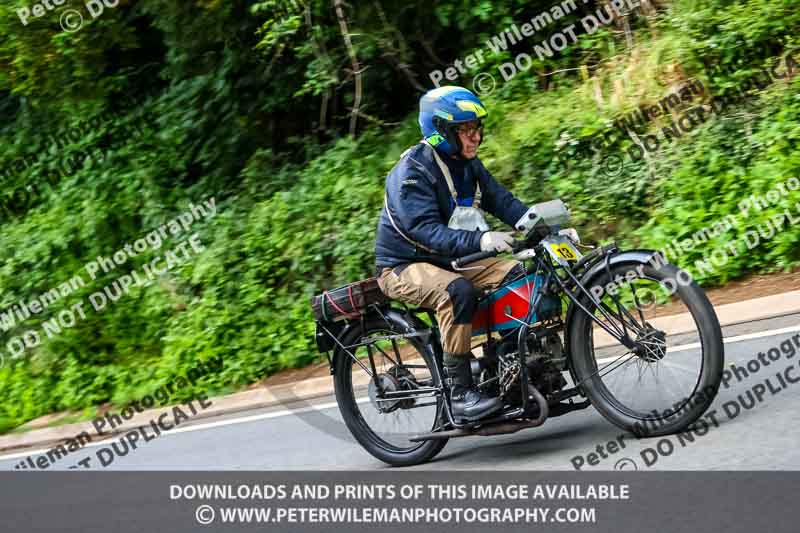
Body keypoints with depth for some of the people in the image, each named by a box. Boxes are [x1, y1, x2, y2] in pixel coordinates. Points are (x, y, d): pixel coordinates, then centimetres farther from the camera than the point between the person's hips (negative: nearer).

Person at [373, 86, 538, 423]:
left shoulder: (468, 165, 5)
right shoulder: (412, 173, -21)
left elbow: (502, 201, 0)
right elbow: (428, 232, -32)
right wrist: (480, 240, -46)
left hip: (451, 260, 8)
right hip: (404, 266, -8)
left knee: (524, 276, -9)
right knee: (457, 291, -37)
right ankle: (460, 394, -32)